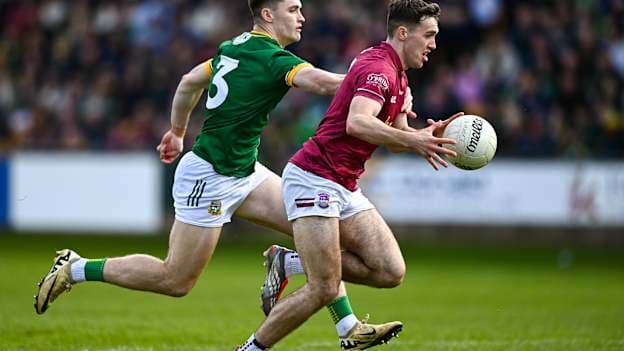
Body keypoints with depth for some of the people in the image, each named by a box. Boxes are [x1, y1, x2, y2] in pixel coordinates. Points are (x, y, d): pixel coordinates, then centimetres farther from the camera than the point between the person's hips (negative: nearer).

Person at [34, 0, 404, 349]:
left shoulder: (236, 47, 9)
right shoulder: (272, 58, -19)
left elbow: (189, 82, 22)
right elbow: (326, 83, -34)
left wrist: (177, 131, 35)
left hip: (244, 172, 10)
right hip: (210, 178, -10)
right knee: (176, 281, 1)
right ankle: (77, 269, 14)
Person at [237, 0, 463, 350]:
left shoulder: (397, 75, 16)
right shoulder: (378, 67, -17)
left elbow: (395, 136, 20)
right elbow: (357, 124, -34)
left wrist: (427, 136, 0)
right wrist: (414, 141, -40)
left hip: (345, 189, 10)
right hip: (314, 179, -10)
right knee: (324, 290, -14)